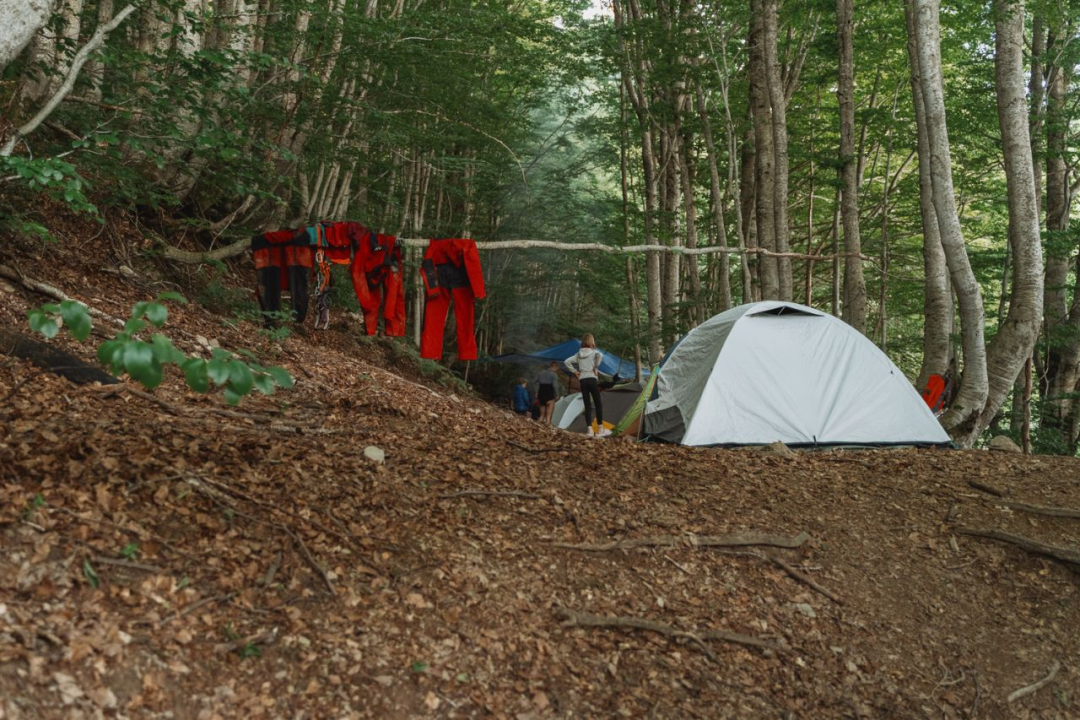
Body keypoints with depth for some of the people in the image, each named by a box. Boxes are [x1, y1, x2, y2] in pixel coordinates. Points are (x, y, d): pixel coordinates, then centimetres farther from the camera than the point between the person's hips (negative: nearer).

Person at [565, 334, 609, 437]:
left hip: (582, 380, 4)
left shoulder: (578, 354, 13)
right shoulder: (594, 352, 0)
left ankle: (589, 430, -1)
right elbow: (600, 356, -23)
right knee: (598, 404, 3)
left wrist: (574, 371, 11)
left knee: (587, 405, 5)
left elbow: (566, 361, 8)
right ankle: (600, 430, 1)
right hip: (592, 379, -4)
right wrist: (596, 367, -11)